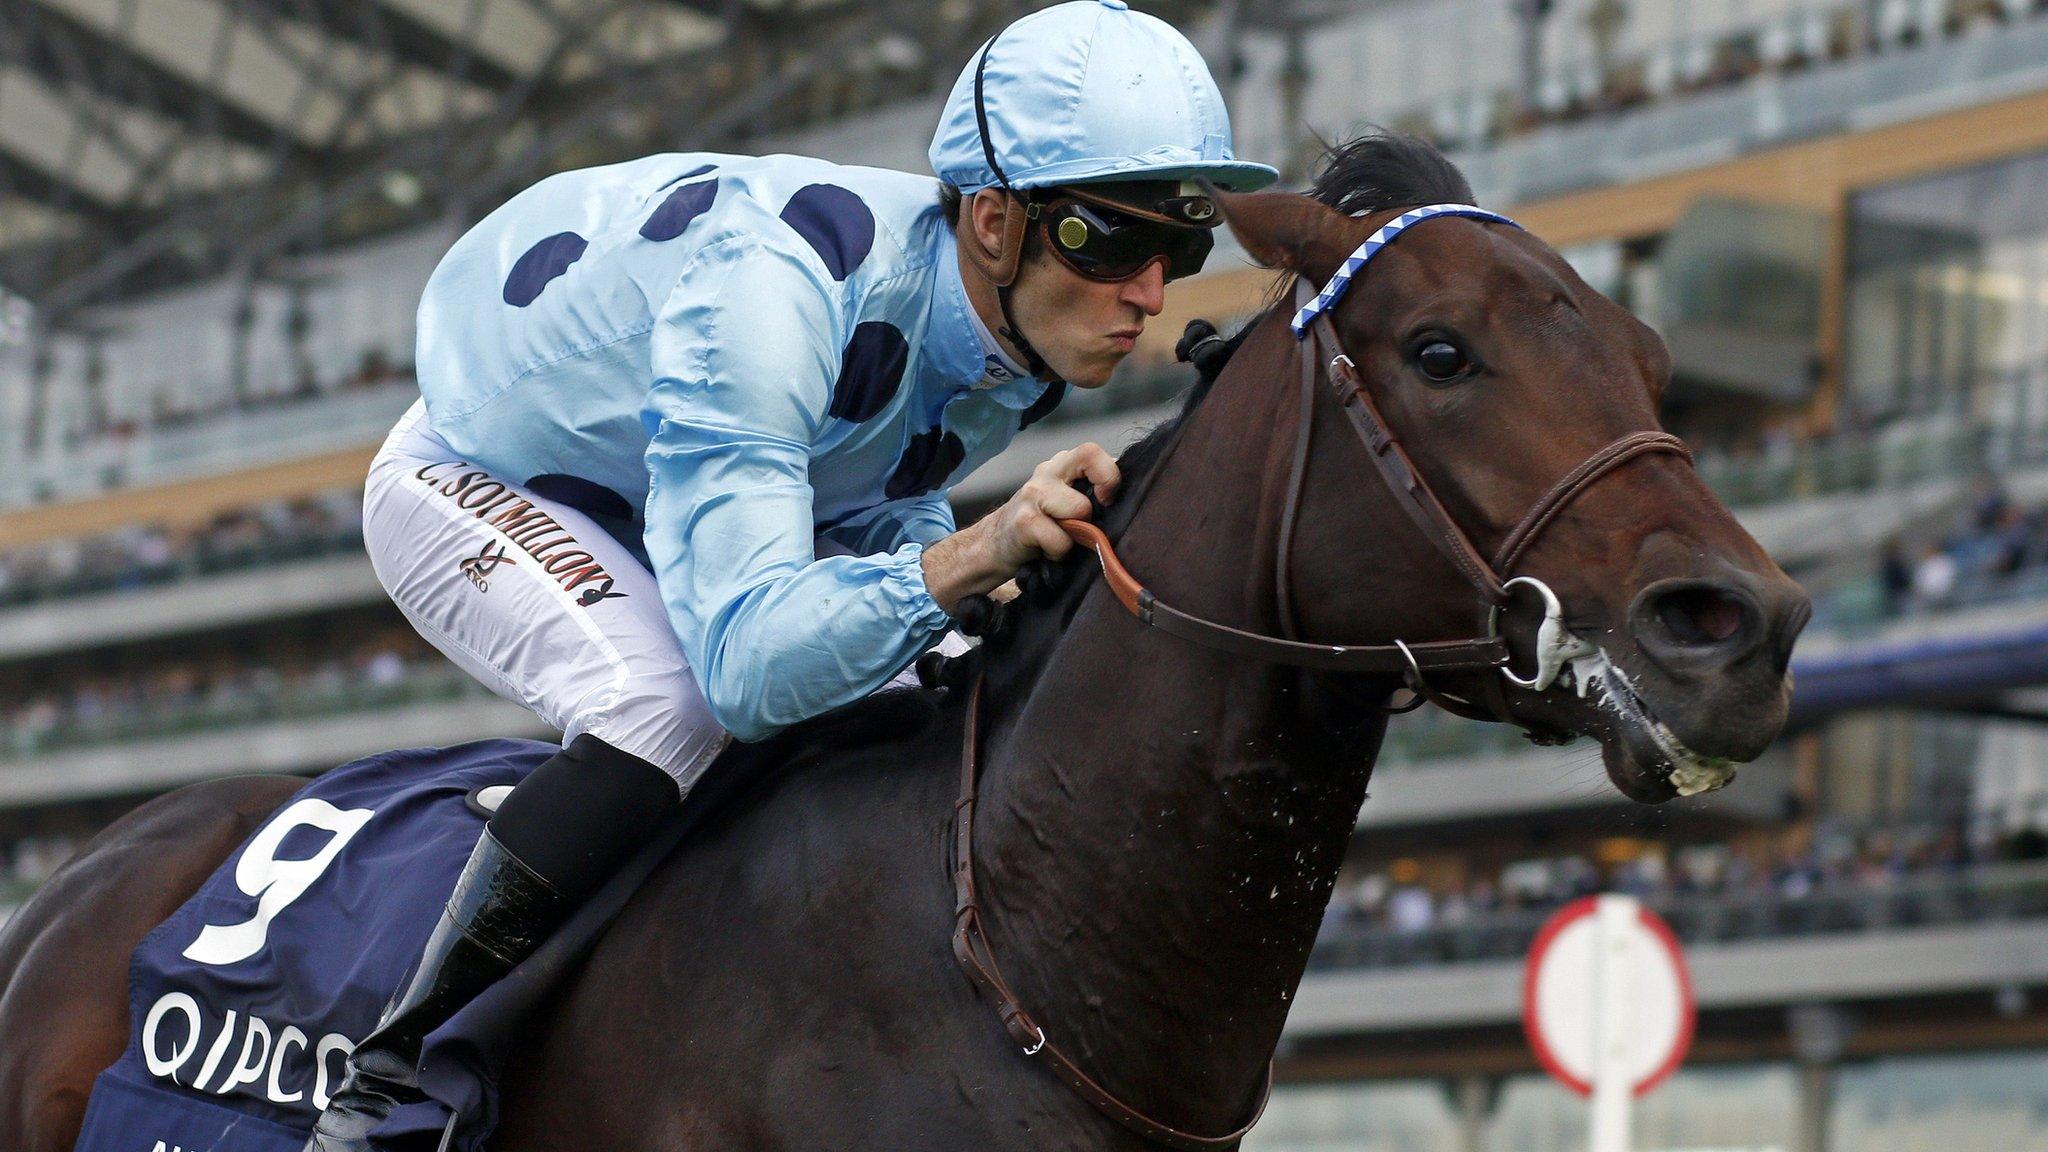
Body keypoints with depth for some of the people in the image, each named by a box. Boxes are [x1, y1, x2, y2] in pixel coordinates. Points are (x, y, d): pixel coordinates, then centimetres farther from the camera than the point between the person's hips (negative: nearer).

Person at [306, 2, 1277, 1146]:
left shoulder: (1030, 337, -17)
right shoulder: (766, 290, -42)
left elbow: (880, 506, 2)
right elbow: (746, 662, -47)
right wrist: (962, 559, -59)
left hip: (661, 496, 8)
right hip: (471, 481, -8)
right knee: (671, 709, -33)